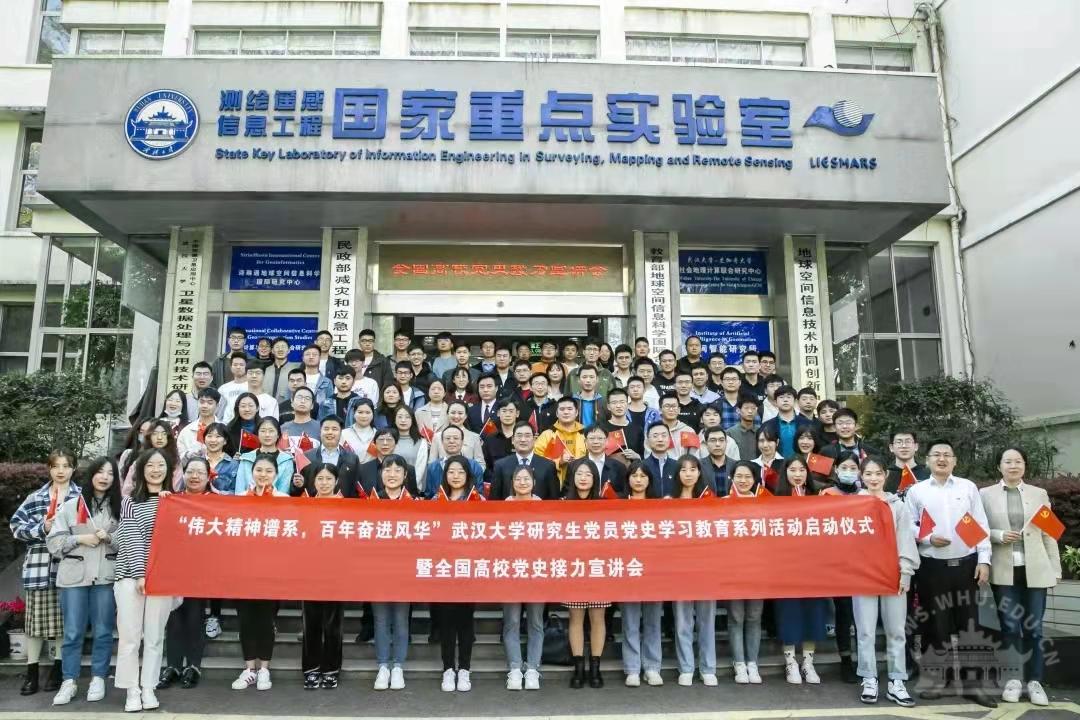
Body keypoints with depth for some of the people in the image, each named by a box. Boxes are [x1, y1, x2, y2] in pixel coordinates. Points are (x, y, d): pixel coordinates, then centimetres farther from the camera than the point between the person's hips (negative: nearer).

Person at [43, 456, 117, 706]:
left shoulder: (119, 506, 6)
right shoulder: (70, 506, 5)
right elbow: (54, 541, 2)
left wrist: (109, 537, -13)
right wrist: (81, 539, -11)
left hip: (106, 576, 0)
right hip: (74, 575, 0)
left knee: (103, 631, 6)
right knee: (73, 632, 5)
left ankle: (98, 679, 18)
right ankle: (69, 682, 15)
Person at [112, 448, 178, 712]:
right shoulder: (130, 501, 5)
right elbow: (132, 539, -2)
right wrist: (140, 574, -11)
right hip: (131, 574, -1)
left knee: (155, 636, 4)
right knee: (129, 636, 0)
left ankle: (148, 689, 13)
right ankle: (132, 691, 9)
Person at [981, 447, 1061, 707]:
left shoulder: (1039, 494, 8)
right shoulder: (985, 494, 3)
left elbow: (1049, 534, 8)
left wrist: (1055, 569, 5)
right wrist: (998, 535, -15)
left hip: (1035, 570, 1)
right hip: (1004, 571, -1)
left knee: (1033, 627, 5)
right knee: (1010, 626, 3)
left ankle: (1034, 680, 15)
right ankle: (1014, 678, 13)